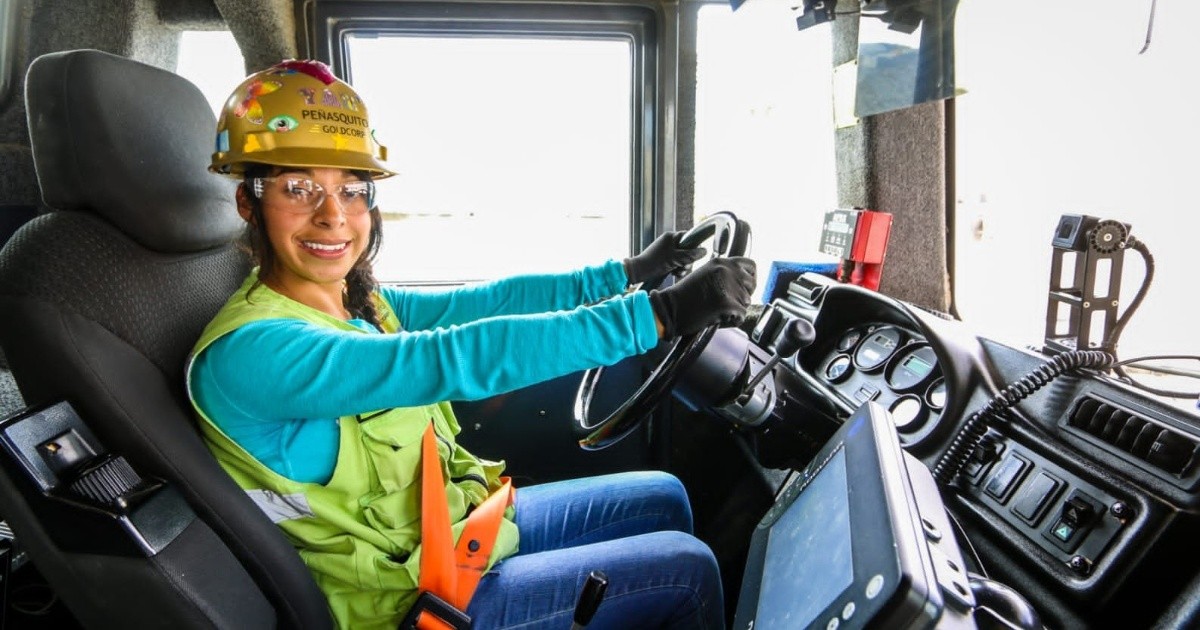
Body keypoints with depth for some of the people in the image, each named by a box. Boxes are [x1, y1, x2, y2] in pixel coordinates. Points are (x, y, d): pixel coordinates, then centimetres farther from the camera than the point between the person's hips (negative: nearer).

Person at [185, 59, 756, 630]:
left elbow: (490, 300, 0)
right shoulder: (247, 352, -27)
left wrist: (630, 271, 3)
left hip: (460, 516, 8)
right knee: (688, 569, -2)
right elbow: (453, 359, -37)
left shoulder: (355, 301, -2)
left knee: (664, 499, 15)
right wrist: (659, 314, -37)